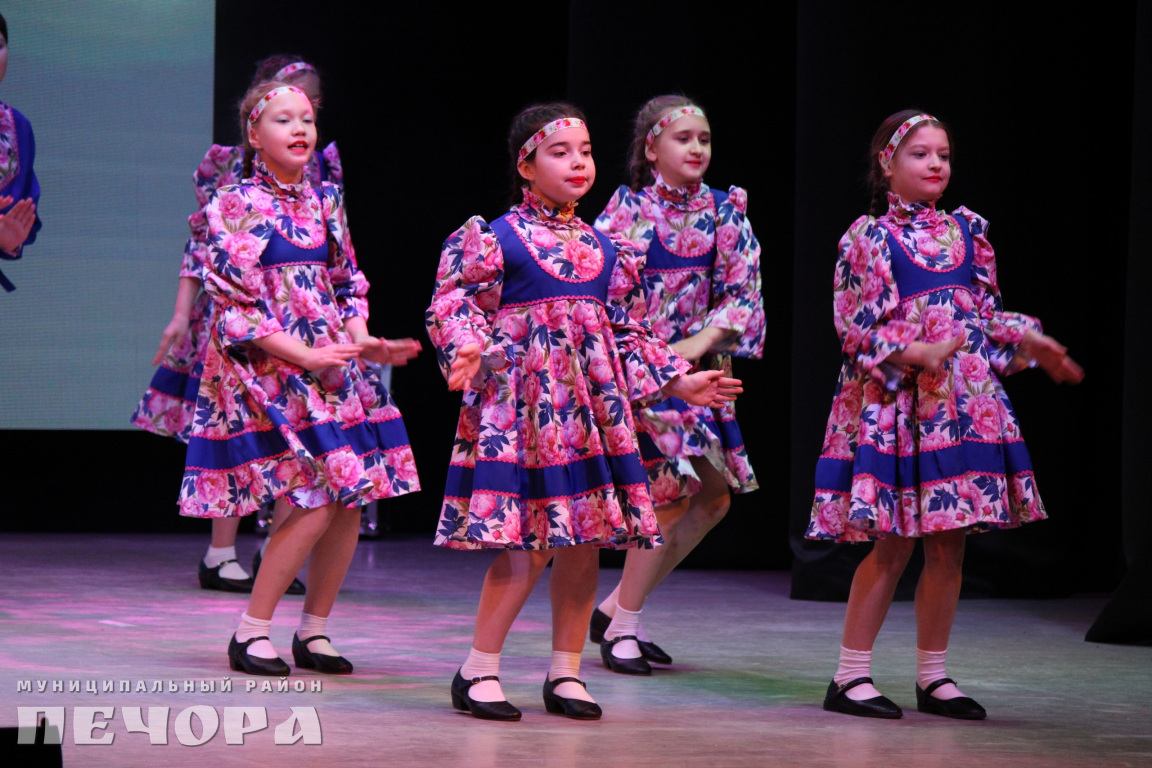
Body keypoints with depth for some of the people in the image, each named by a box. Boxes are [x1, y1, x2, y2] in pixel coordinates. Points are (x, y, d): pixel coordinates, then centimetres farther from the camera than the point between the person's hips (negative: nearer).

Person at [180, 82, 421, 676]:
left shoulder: (325, 200, 13)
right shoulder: (235, 206, -5)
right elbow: (235, 302, -10)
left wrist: (362, 341, 0)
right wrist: (304, 356, -18)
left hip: (335, 362, 7)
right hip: (267, 367, -6)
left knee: (351, 500, 0)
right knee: (314, 504, -15)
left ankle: (314, 628, 15)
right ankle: (252, 631, -3)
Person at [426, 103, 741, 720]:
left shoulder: (605, 250, 15)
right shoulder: (495, 237, -1)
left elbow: (628, 333, 21)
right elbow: (453, 309, -7)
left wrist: (680, 381, 18)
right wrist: (467, 355, -26)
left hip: (594, 402, 6)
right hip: (522, 401, -6)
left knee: (584, 538, 3)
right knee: (526, 542, -11)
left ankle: (565, 672, 14)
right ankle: (478, 671, 1)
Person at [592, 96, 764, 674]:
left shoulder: (723, 210, 4)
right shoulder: (629, 208, -7)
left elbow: (742, 293, 0)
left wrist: (701, 341, -14)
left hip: (696, 365, 6)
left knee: (714, 495, 5)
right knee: (672, 491, -12)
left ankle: (616, 611, 16)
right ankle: (622, 627, 2)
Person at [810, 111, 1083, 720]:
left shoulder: (968, 231, 13)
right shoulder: (868, 237, -3)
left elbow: (988, 314, 17)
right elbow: (857, 328, -8)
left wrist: (1031, 342, 2)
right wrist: (919, 353, -19)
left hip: (967, 402, 5)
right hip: (893, 402, -5)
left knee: (949, 544, 5)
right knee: (893, 544, -7)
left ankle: (933, 676, 15)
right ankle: (850, 675, 1)